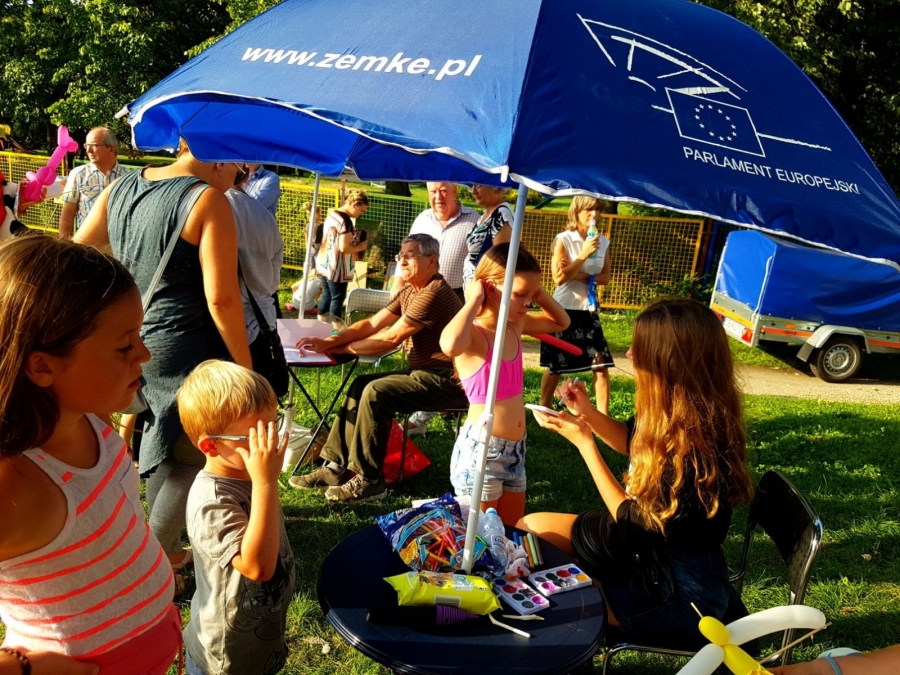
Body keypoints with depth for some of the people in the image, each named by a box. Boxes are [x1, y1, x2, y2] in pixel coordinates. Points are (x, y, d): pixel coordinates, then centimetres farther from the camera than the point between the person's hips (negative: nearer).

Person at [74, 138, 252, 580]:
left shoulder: (120, 189, 8)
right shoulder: (209, 200, -14)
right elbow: (221, 297, -20)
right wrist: (244, 364, -11)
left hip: (136, 346, 8)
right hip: (187, 352, -8)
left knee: (162, 450, 21)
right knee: (194, 459, 6)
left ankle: (164, 550, 35)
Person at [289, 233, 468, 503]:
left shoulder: (433, 293, -20)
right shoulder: (410, 291, 13)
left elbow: (391, 338, -19)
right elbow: (372, 324, 6)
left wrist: (340, 349, -9)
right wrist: (329, 341, -7)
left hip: (448, 381, -10)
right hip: (426, 373, 10)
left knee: (376, 392, -23)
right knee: (360, 385, 4)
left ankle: (368, 480, -13)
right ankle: (336, 466, 3)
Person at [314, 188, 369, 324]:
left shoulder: (331, 214, 9)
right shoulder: (346, 220, -19)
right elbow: (344, 248, -24)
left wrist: (354, 240, 12)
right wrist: (359, 247, -8)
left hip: (324, 264, 9)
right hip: (336, 268, -9)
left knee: (326, 295, 17)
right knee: (337, 299, 0)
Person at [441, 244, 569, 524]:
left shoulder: (516, 325, 4)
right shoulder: (472, 334, -19)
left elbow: (561, 322, 22)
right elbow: (450, 345, -45)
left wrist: (539, 293, 3)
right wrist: (473, 300, -29)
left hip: (515, 449, 8)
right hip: (480, 449, -8)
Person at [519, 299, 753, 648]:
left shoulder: (695, 447, -34)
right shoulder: (678, 416, -9)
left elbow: (634, 521, -20)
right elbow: (635, 441, 15)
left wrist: (582, 440, -18)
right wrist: (587, 412, -3)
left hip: (679, 594, -8)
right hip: (650, 544, 8)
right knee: (530, 527, 8)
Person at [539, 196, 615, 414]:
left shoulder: (603, 242, 3)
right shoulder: (563, 239, -10)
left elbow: (605, 277, 4)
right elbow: (559, 278, -15)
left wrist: (582, 276, -14)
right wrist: (584, 254, -21)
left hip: (589, 310, 4)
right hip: (563, 310, -4)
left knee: (602, 365, -5)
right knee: (554, 365, 7)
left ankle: (603, 416, 3)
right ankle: (544, 410, 26)